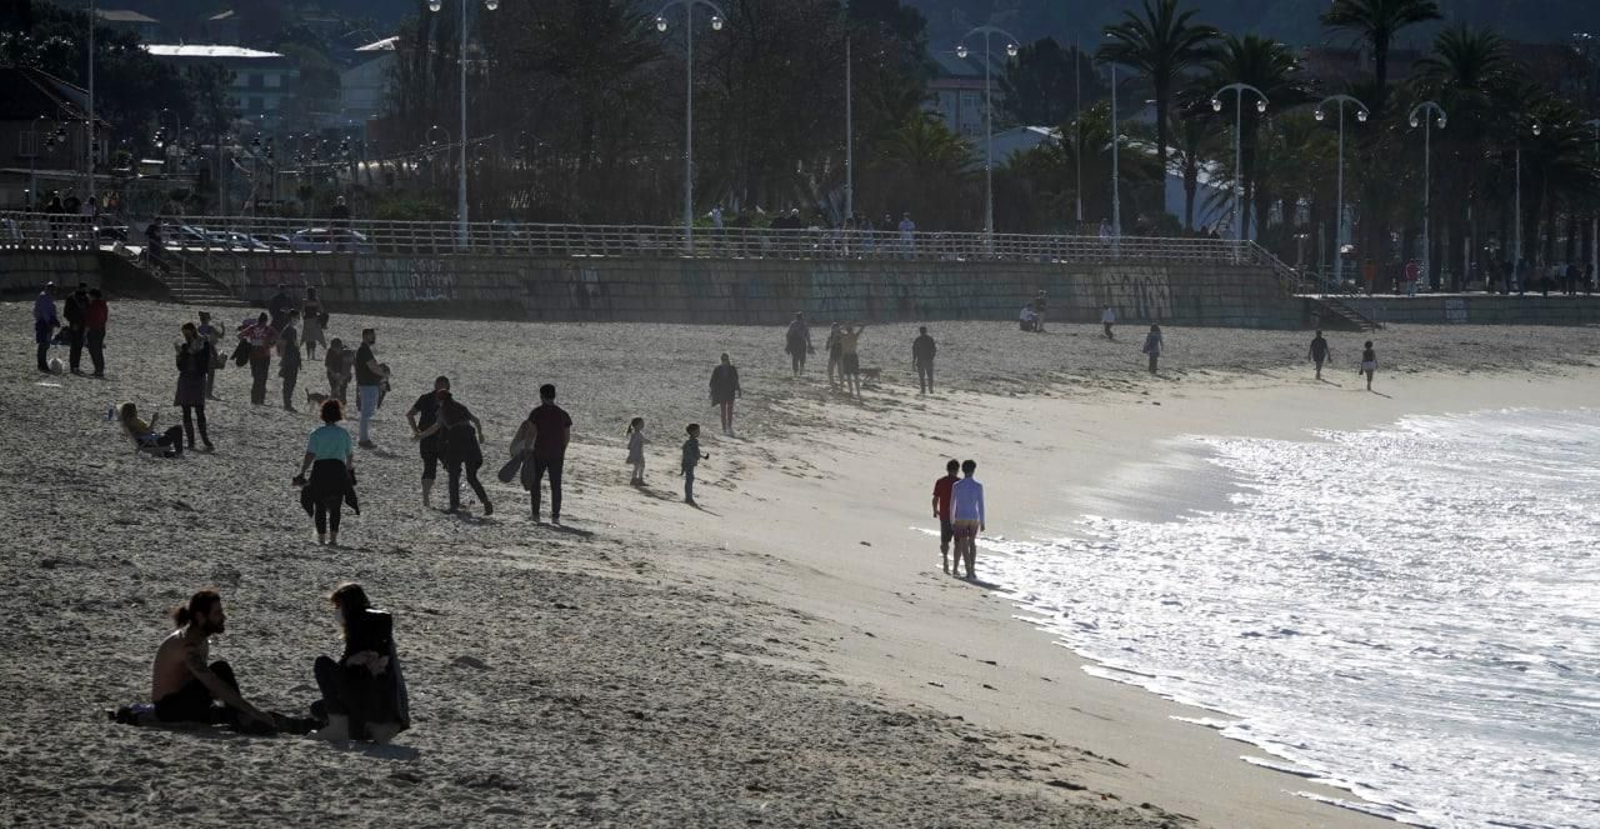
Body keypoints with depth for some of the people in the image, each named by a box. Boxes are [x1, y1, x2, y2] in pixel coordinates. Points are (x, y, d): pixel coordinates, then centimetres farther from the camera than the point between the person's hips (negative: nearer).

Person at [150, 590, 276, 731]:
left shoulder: (203, 640, 8)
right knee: (221, 669, -26)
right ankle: (240, 719, -30)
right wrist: (253, 711, -35)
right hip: (169, 708, -10)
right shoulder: (187, 645, -24)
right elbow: (216, 687, -31)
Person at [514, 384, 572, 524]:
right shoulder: (562, 414, 5)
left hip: (540, 453, -3)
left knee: (535, 483, 10)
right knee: (556, 485, 8)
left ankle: (535, 514, 4)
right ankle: (555, 516, 5)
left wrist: (526, 450, -4)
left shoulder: (537, 412, -7)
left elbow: (530, 433, -11)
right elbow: (567, 437, 8)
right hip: (557, 454, 3)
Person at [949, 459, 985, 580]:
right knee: (973, 543, 19)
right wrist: (982, 522, 2)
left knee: (964, 545, 3)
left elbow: (952, 505, -1)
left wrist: (952, 521, 9)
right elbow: (980, 505, -5)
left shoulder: (956, 486, -5)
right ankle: (973, 569, 15)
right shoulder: (978, 486, -5)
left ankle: (969, 571, -6)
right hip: (974, 519, 1)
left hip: (961, 519, -1)